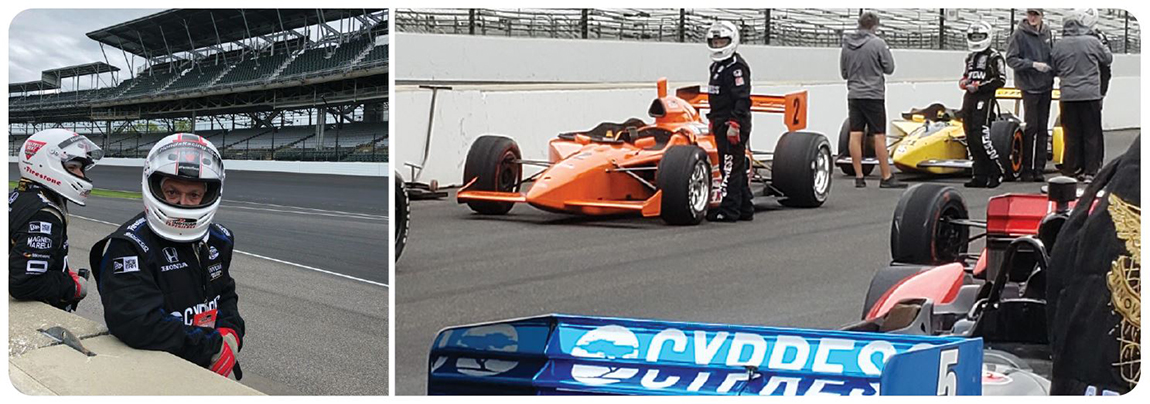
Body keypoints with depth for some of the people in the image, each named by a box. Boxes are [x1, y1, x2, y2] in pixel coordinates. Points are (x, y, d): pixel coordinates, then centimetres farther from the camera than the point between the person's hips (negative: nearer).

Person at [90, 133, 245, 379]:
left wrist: (230, 334, 1)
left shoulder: (219, 240, 11)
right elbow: (136, 324, -25)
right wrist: (215, 349, -20)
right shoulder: (129, 246, -12)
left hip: (211, 374, 6)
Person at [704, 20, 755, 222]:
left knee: (731, 167, -9)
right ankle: (744, 209, 19)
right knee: (737, 167, 13)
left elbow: (742, 99, -21)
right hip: (722, 124, 10)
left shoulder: (736, 66, -14)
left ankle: (729, 210, -7)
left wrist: (734, 123, -25)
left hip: (734, 125, -10)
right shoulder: (717, 66, 17)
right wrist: (713, 120, 24)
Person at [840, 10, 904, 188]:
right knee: (879, 136, -1)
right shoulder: (877, 43, -10)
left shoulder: (846, 45, 5)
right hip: (873, 95, -5)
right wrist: (887, 52, 14)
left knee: (855, 135, 4)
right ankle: (887, 177, 4)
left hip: (854, 95, 5)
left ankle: (859, 177, 5)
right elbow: (889, 68, -3)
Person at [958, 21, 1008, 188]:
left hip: (984, 99, -8)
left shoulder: (994, 57, -4)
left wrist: (979, 86, -16)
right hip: (969, 99, 8)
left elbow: (1000, 80, -12)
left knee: (982, 138, -15)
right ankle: (980, 176, 10)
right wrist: (964, 82, 10)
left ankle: (997, 171, -3)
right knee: (971, 140, 5)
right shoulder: (970, 58, 21)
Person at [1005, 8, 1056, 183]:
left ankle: (1039, 169, 12)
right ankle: (1026, 169, 5)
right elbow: (1011, 59, -10)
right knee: (1031, 127, -5)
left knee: (1043, 129, 7)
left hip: (1046, 86, 5)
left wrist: (1053, 69, 4)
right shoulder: (1019, 34, -8)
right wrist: (1033, 64, -19)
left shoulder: (1047, 32, 7)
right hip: (1029, 86, -5)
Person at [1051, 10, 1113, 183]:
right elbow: (1108, 59, 8)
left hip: (1068, 96, 1)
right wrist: (1104, 46, 27)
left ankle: (1071, 169, 12)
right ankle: (1091, 171, 7)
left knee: (1072, 135, 9)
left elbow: (1054, 69, 7)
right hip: (1091, 94, -1)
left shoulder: (1058, 46, -3)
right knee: (1092, 134, 6)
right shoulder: (1093, 42, -7)